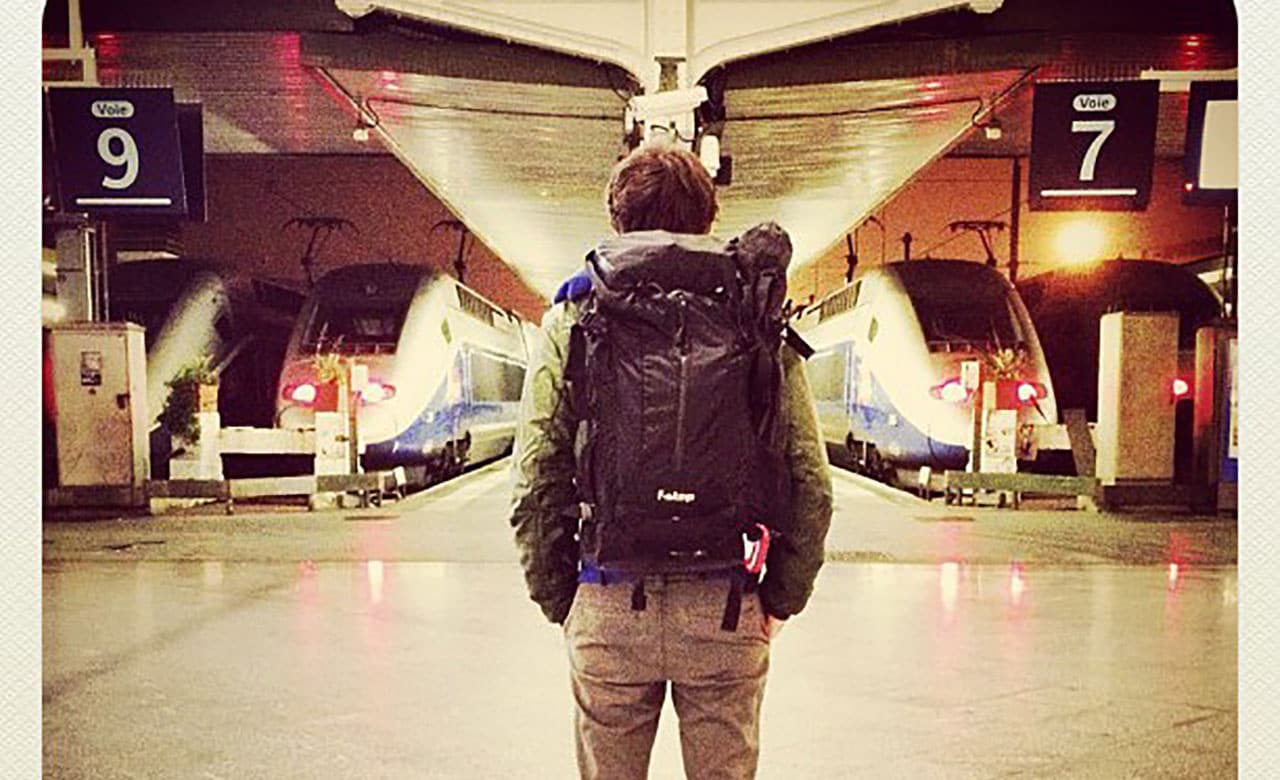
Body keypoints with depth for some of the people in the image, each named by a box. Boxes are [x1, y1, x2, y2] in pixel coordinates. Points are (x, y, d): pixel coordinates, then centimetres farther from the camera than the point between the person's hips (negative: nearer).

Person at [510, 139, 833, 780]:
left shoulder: (572, 318, 1)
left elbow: (536, 482, -4)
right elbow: (810, 481, -1)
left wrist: (557, 601, 7)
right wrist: (780, 598, 10)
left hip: (609, 607, 0)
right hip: (727, 610, 1)